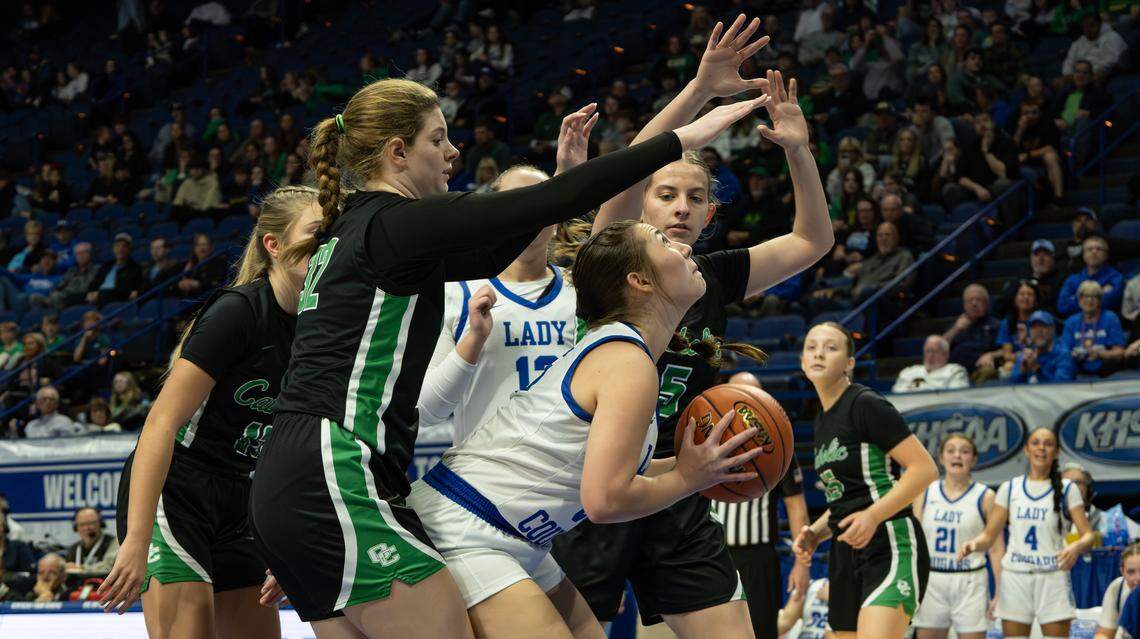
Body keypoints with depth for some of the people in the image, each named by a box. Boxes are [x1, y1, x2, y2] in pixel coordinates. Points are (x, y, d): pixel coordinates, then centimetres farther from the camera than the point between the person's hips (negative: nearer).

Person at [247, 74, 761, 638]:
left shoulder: (348, 230, 19)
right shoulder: (396, 222, -8)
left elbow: (487, 257, 28)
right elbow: (549, 204, -13)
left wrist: (562, 174, 24)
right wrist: (682, 139, -9)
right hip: (338, 484, -10)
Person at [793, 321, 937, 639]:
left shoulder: (866, 404, -9)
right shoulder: (821, 422, 17)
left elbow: (925, 469, -15)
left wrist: (873, 515, -24)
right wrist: (815, 533, 9)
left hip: (891, 547, -9)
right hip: (846, 554, 9)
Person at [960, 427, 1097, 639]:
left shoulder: (1067, 490, 2)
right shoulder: (1009, 488, 8)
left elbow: (1088, 536, -2)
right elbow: (989, 536, 7)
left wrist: (1076, 547, -25)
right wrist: (973, 544, -16)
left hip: (1052, 576, -2)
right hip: (1014, 576, 2)